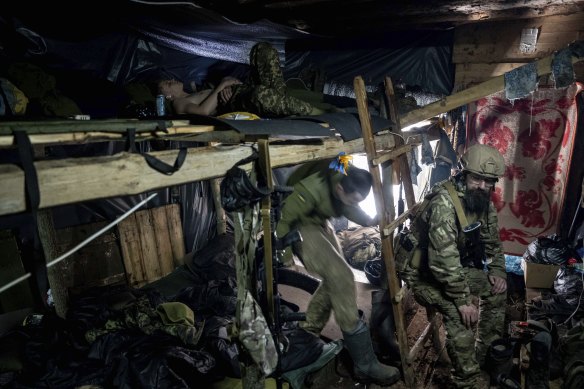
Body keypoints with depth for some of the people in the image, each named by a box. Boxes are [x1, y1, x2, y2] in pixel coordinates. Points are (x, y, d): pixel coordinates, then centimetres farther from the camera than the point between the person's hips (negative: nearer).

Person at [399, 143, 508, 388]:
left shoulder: (484, 202, -3)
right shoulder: (444, 203, -32)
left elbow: (493, 241, 13)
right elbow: (443, 260, -35)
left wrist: (497, 272, -2)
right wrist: (463, 300, -30)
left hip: (457, 267, 9)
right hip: (422, 272, -8)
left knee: (497, 289, 7)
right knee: (458, 313, -26)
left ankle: (487, 354, 23)